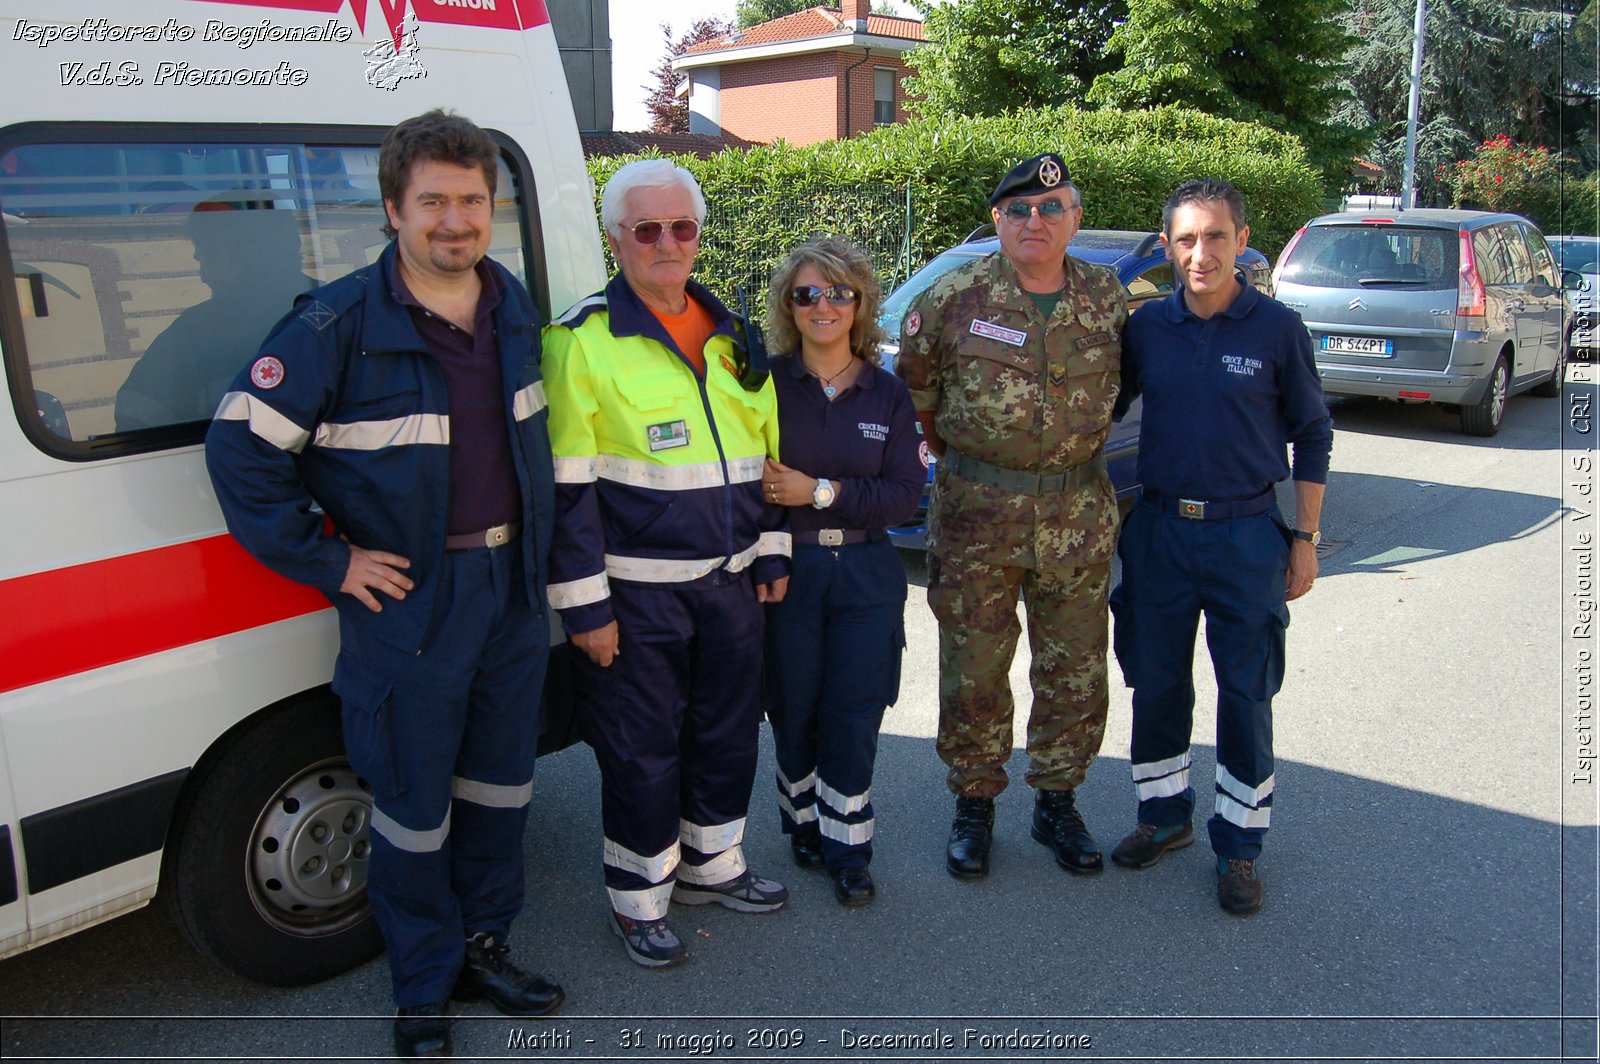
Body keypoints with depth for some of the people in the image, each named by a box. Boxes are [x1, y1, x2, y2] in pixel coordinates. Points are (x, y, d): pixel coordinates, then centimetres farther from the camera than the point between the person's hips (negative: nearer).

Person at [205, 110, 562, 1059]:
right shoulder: (339, 324, -15)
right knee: (414, 809, 7)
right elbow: (243, 444, -13)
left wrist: (541, 545, 13)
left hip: (514, 587, 6)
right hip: (407, 599, -5)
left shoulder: (517, 308, 4)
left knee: (502, 785, 17)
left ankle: (483, 947, 37)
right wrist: (326, 561, -12)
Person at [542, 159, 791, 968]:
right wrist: (583, 603, -14)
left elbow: (765, 454, 19)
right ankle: (639, 900, 25)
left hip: (729, 582, 6)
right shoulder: (584, 341, -10)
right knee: (640, 749, 5)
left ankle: (712, 863, 39)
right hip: (637, 591, -6)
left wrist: (771, 553, 15)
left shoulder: (731, 337, 11)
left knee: (729, 730, 17)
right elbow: (566, 486, -13)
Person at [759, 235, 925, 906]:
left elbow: (905, 494, -3)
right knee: (794, 712, 7)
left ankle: (847, 849, 17)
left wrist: (822, 491, -14)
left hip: (865, 572, 1)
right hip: (786, 568, -1)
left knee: (854, 717, 2)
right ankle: (806, 829, 29)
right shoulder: (767, 382, -2)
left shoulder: (887, 393, 5)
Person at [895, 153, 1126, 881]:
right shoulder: (955, 296, -7)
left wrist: (1076, 442, 12)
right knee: (973, 671, 7)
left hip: (1079, 516, 2)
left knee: (1075, 671, 10)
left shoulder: (1107, 298, 2)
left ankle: (1057, 801, 29)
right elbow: (914, 390, 5)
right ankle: (974, 804, 25)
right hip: (975, 517, -2)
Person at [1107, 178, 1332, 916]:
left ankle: (1239, 843, 20)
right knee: (1155, 684, 12)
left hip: (1246, 534, -2)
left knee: (1246, 696, 5)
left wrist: (1305, 538, -1)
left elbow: (1312, 436, 1)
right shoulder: (1146, 327, 0)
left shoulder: (1276, 328, -6)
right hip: (1160, 528, 3)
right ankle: (1164, 814, 31)